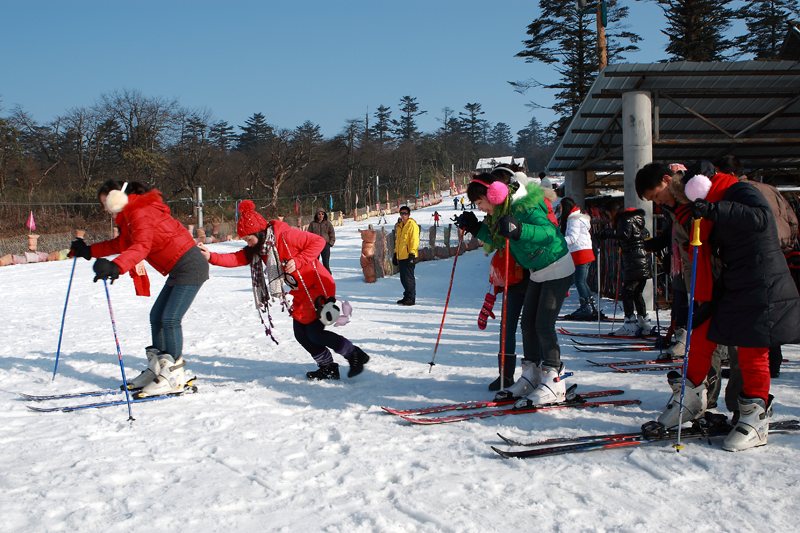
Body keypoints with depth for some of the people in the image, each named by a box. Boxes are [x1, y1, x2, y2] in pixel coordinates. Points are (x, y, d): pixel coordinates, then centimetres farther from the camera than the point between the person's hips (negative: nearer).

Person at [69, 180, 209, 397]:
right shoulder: (132, 214, 16)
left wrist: (116, 266, -47)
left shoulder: (140, 213, -16)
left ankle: (174, 376, -9)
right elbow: (122, 244, 26)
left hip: (189, 267, -11)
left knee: (170, 318, -14)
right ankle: (157, 369, 16)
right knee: (157, 316, 10)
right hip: (179, 270, 11)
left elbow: (141, 246, -33)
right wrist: (89, 251, 24)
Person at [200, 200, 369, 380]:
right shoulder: (257, 249, 3)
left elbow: (318, 241, -20)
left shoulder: (285, 235, -21)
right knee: (301, 333, 7)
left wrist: (298, 261, -26)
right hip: (301, 292, 9)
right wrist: (211, 257, -19)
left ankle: (356, 356, 5)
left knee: (315, 333, -10)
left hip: (318, 285, -9)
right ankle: (328, 368, 20)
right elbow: (236, 259, -6)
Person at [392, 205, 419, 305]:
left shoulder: (412, 224, -8)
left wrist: (412, 253, -20)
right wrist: (396, 253, 22)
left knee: (408, 277, -7)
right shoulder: (399, 225, 18)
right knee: (403, 278, 13)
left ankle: (411, 298, -2)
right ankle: (407, 296, 21)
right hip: (401, 256, 9)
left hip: (408, 256, -9)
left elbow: (414, 240, -15)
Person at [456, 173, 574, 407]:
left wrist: (518, 229, -51)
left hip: (557, 268, -10)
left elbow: (549, 233, -37)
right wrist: (475, 228, 5)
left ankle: (554, 383, -8)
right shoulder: (498, 214, 1)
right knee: (528, 323, 8)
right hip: (537, 272, 10)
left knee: (544, 325, -13)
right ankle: (530, 377, 15)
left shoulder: (523, 208, -27)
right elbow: (500, 240, 15)